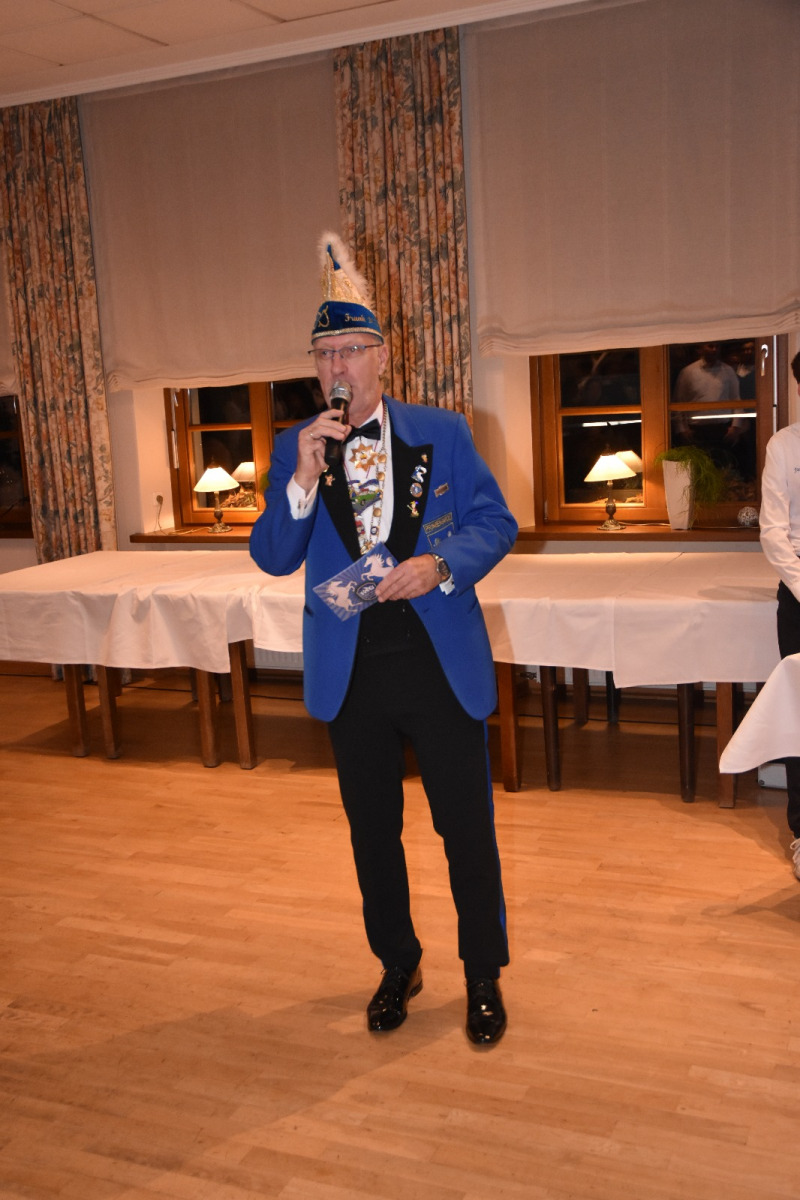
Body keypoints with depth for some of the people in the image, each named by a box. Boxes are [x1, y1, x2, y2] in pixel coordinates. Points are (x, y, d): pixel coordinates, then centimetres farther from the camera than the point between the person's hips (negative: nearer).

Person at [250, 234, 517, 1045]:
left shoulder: (442, 433, 0)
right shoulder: (294, 449, 3)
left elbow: (496, 522, 1)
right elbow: (273, 559, -4)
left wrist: (440, 564, -19)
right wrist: (304, 479, -20)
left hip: (441, 665, -1)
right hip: (350, 673, 2)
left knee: (467, 826, 7)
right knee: (372, 831, 15)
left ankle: (483, 976, 29)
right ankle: (397, 965, 37)